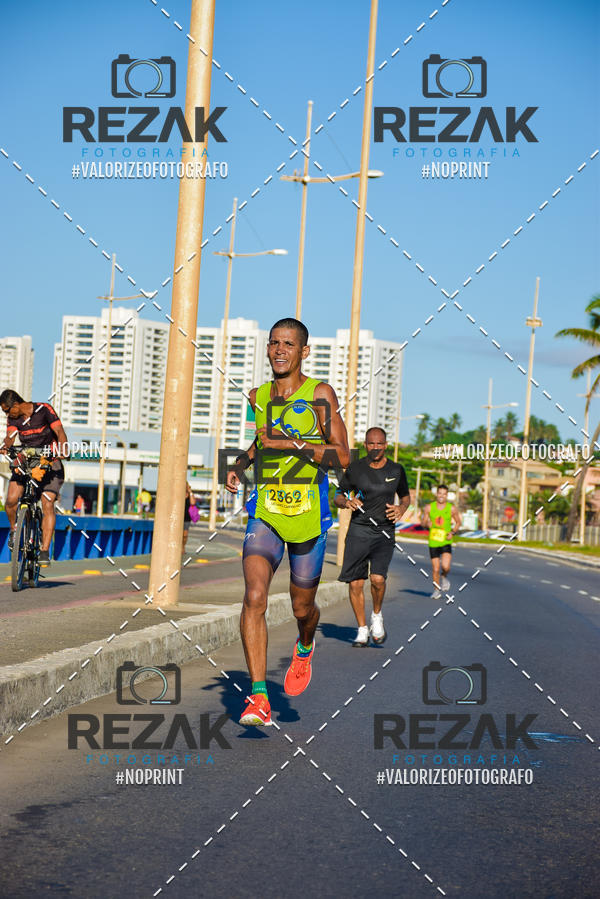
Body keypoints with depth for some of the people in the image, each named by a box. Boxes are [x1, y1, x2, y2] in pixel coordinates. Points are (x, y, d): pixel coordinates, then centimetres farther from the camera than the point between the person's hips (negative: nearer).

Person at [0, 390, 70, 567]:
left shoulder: (44, 410, -13)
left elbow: (59, 431, -21)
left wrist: (64, 450, -39)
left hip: (49, 461, -4)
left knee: (47, 504, -18)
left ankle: (44, 551, -19)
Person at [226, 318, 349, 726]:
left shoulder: (320, 393, -5)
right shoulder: (259, 396, 10)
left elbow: (343, 456, -10)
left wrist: (294, 444, -19)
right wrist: (240, 463, 12)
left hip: (309, 513, -3)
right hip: (265, 511, 3)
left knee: (302, 607, 11)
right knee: (254, 598, -18)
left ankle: (305, 648, 49)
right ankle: (259, 698, -16)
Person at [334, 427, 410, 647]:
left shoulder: (396, 470, 4)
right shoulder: (355, 469, 2)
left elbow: (405, 496, 20)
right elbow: (338, 497, 11)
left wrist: (401, 508, -2)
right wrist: (346, 502, -12)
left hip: (384, 532, -1)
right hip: (358, 530, 1)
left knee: (377, 578, -19)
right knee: (356, 583, -2)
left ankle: (377, 615, 10)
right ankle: (362, 629, 16)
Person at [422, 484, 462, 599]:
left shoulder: (452, 508, -1)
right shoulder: (429, 508, 1)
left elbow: (458, 522, 11)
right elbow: (423, 523, 8)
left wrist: (452, 532, -5)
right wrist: (427, 524, -15)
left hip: (446, 542, -1)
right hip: (433, 542, 1)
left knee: (446, 567, -17)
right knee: (435, 569, 2)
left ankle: (444, 577, 18)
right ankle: (437, 590, 23)